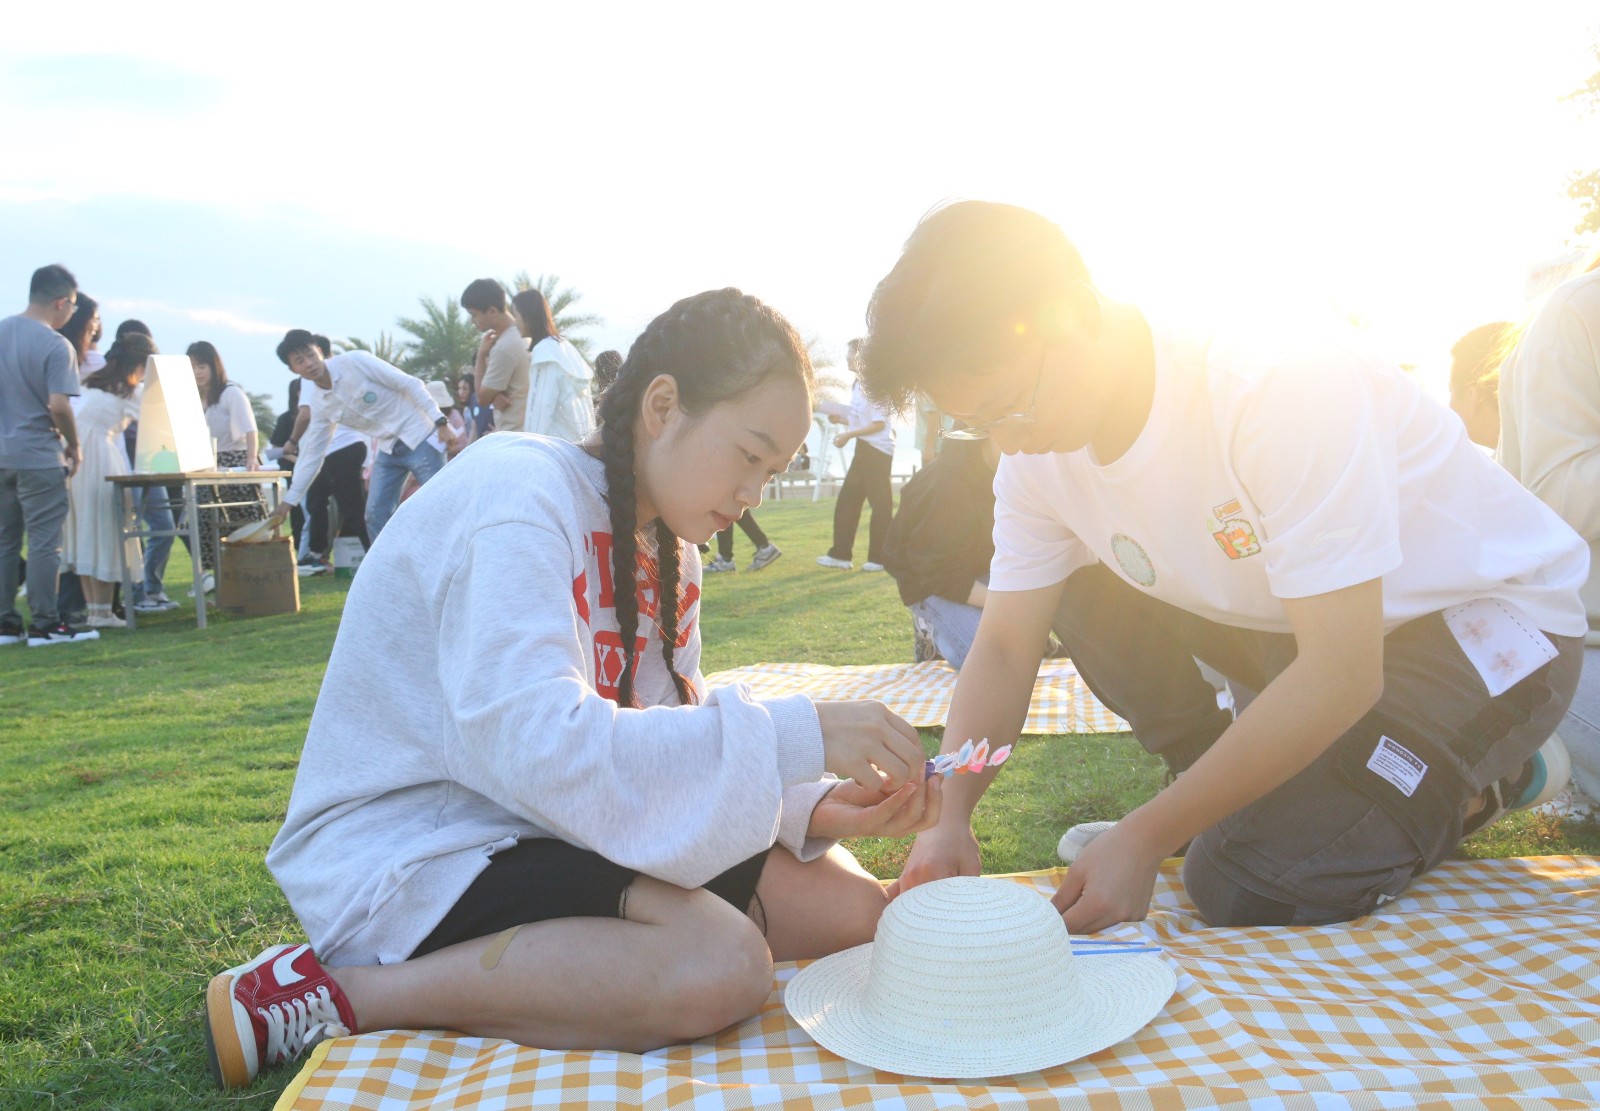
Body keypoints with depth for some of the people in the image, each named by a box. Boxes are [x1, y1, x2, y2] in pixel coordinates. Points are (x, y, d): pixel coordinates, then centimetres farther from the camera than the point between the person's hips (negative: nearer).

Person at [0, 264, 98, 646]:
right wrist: (73, 445, -6)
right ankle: (44, 625, 4)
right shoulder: (55, 346, -14)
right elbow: (58, 405, -20)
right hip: (39, 457, -7)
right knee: (44, 543, 0)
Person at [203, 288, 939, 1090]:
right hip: (404, 856, -8)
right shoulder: (518, 496, -20)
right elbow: (543, 748, -33)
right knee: (720, 965, -30)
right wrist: (797, 735, -31)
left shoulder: (666, 552, 8)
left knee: (851, 910, -1)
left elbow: (672, 741, 5)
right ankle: (329, 992, -15)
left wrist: (814, 808, -12)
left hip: (541, 830, 9)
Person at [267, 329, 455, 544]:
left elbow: (411, 384, -14)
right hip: (388, 449, 6)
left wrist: (440, 422, -20)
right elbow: (312, 454, 8)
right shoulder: (317, 403, 2)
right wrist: (289, 501, 8)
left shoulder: (356, 361, -16)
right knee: (376, 515, 1)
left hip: (417, 436, -6)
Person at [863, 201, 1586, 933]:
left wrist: (1145, 837, -29)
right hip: (1302, 625, 7)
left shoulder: (1280, 388, -33)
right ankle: (1218, 789, 5)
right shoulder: (1038, 456, -11)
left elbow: (1342, 677, -33)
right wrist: (949, 818, -22)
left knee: (1242, 887, -22)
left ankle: (1479, 780, 4)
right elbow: (1004, 647, -6)